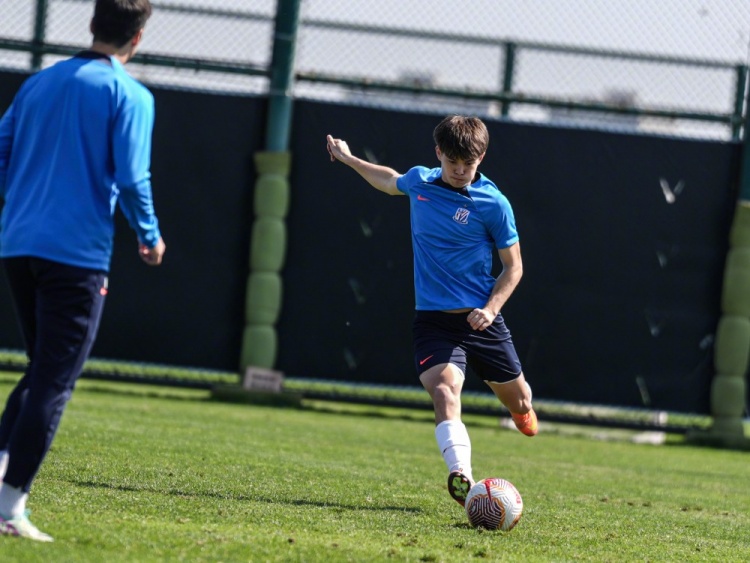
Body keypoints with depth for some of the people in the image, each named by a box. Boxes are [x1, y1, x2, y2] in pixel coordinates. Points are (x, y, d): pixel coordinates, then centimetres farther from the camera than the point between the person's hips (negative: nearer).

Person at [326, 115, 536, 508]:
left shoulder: (492, 203, -8)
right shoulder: (419, 182, 2)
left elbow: (513, 267, -1)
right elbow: (390, 182, 29)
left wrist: (491, 308, -15)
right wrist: (349, 159, 38)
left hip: (480, 318, -1)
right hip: (433, 319, 1)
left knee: (517, 401, 13)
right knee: (444, 390, -27)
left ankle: (521, 406, 54)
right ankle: (461, 478, -45)